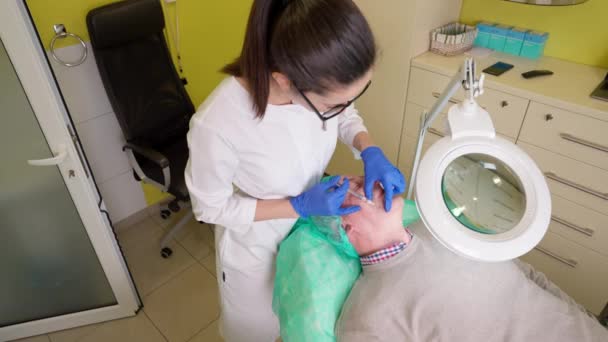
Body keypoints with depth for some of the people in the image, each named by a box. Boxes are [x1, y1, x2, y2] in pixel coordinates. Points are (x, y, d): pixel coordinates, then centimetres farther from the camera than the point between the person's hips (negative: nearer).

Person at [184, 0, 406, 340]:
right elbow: (211, 208, -22)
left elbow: (347, 116, -3)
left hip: (313, 224, 4)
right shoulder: (216, 125, -39)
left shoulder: (322, 82, -27)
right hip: (255, 249, -3)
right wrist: (299, 207, -29)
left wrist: (371, 151, -23)